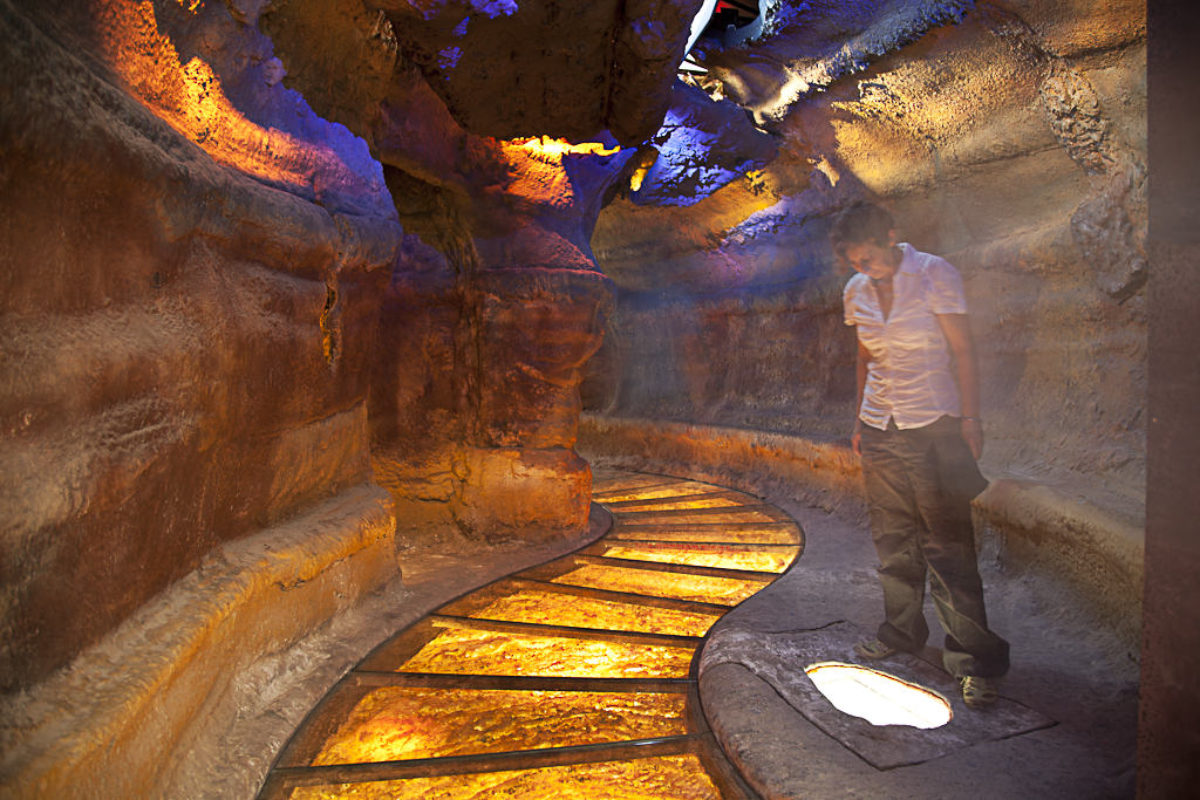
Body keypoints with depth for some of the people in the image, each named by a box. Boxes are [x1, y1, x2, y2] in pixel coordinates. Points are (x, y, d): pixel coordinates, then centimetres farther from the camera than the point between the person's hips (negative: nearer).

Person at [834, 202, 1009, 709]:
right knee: (892, 539, 12)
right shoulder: (857, 292, 7)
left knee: (947, 543, -5)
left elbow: (962, 351, -8)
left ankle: (972, 658, 5)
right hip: (879, 430, 5)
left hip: (933, 426, -5)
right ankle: (903, 631, 29)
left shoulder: (934, 275, -7)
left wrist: (970, 419, -12)